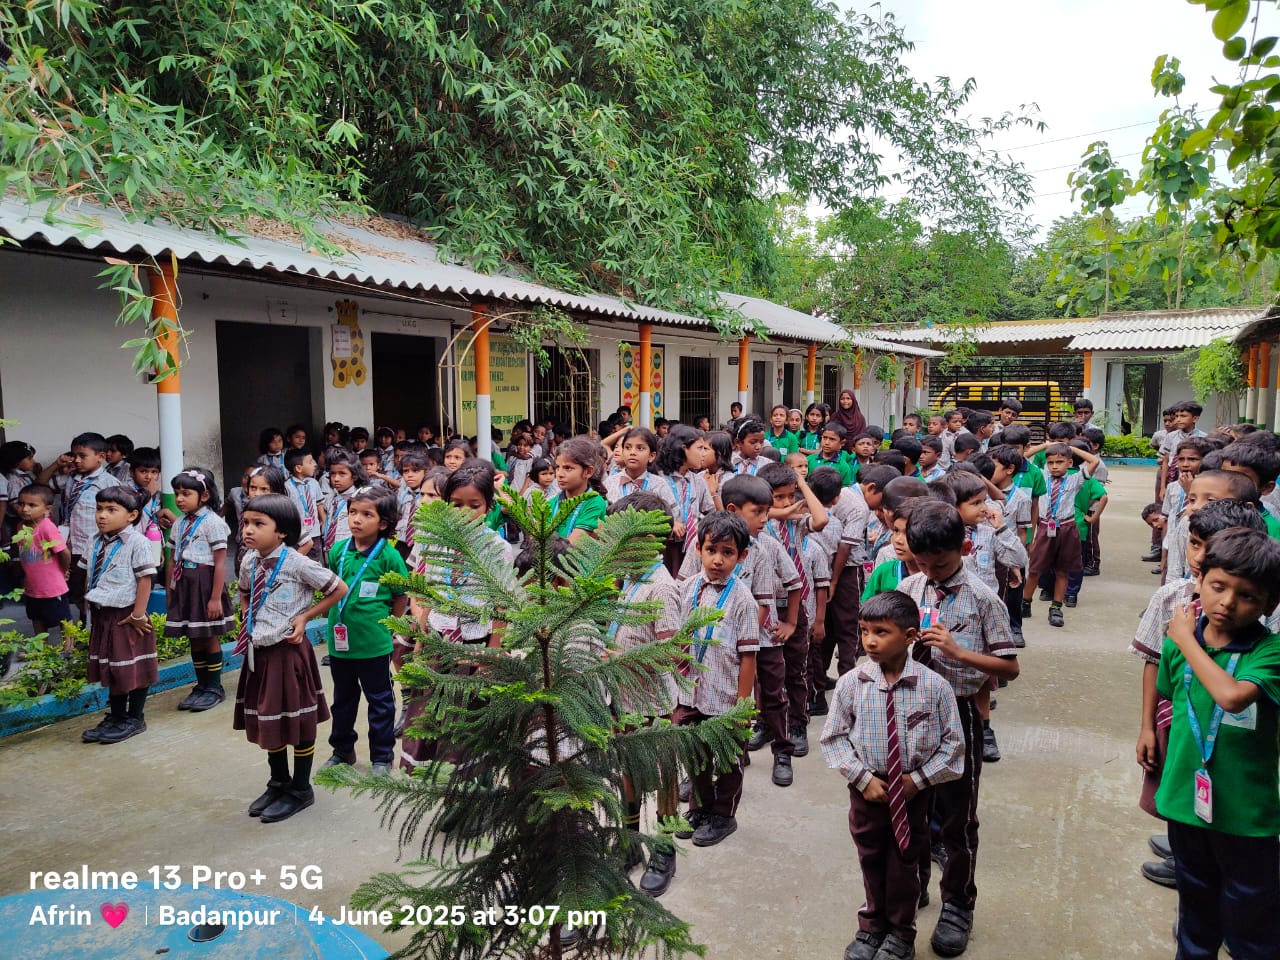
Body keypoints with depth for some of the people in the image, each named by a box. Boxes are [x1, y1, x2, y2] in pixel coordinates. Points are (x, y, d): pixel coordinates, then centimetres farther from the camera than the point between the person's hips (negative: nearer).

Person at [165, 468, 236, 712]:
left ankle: (215, 687, 15)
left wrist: (216, 597, -18)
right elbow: (173, 560, 16)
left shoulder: (211, 522, -11)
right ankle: (202, 685, 23)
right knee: (194, 639, 13)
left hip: (204, 584, -7)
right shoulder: (180, 524, 11)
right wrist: (170, 591, 14)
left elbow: (220, 563, -14)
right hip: (184, 584, 7)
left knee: (210, 637, 3)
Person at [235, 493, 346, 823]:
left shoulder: (296, 564, -18)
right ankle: (279, 783, 37)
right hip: (259, 651, 7)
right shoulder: (249, 561, 1)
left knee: (298, 722, 7)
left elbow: (339, 589, -11)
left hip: (288, 651, -7)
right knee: (266, 720, 18)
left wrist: (305, 617, -11)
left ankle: (300, 790, 24)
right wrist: (248, 618, 6)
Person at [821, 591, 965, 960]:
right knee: (870, 860, 19)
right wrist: (862, 778, -12)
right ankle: (872, 926, 44)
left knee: (904, 864, 16)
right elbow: (834, 737, -6)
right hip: (867, 788, 1)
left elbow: (952, 743, -7)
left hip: (914, 790, -1)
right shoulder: (851, 683, -15)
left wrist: (919, 779, -13)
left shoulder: (934, 686, -17)